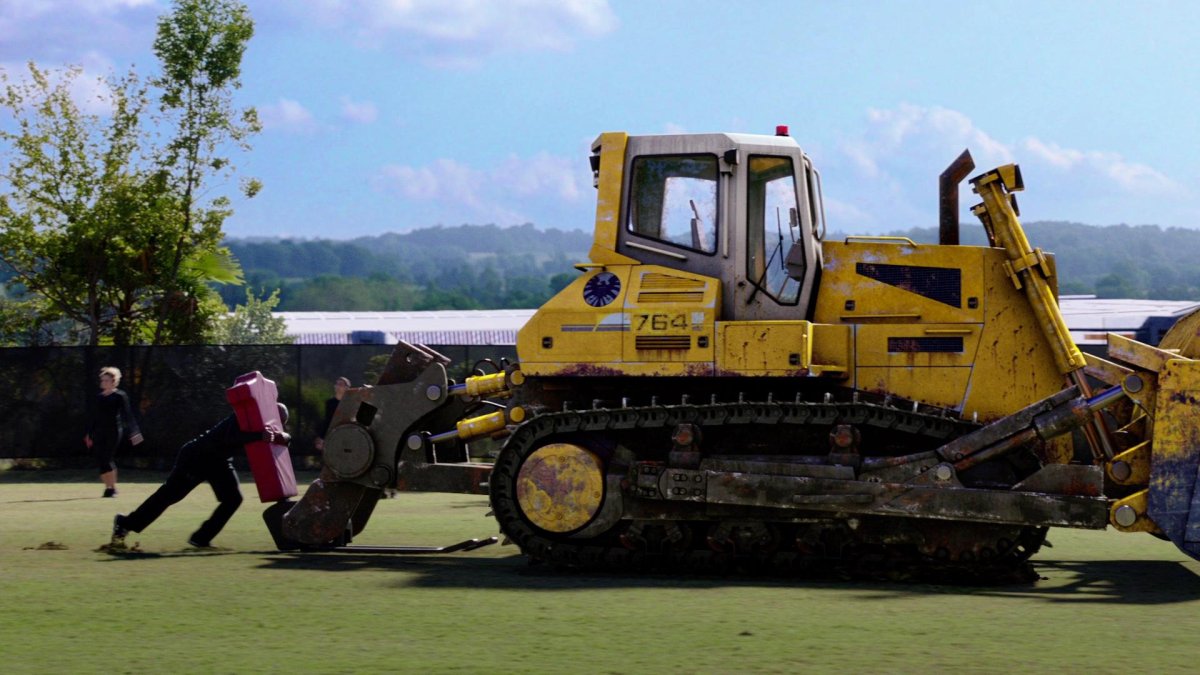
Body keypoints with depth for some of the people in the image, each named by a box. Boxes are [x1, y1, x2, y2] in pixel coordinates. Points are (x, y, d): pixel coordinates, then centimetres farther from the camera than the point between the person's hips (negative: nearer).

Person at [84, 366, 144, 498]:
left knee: (106, 460, -12)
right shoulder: (99, 397, 14)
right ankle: (109, 486, 10)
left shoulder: (119, 396, -3)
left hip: (113, 432, -6)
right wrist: (89, 434, 21)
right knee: (100, 461, 0)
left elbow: (127, 415, -6)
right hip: (99, 433, 6)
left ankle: (111, 488, -4)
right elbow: (93, 417, 20)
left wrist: (134, 432, -11)